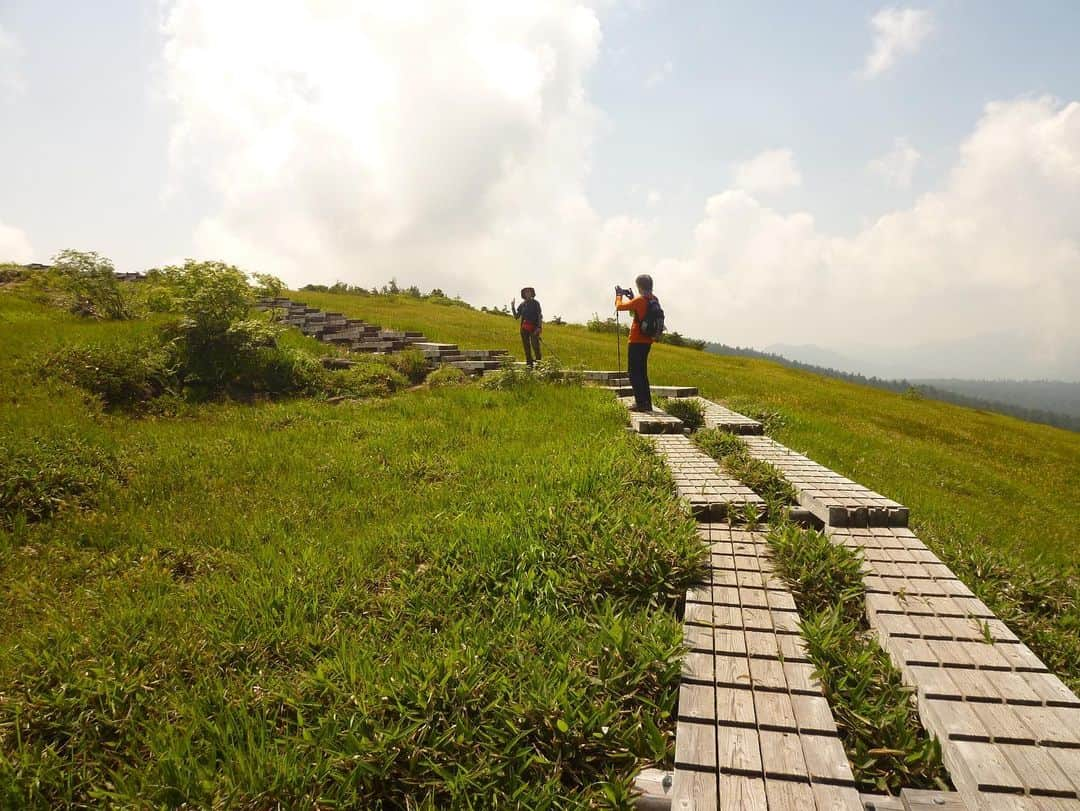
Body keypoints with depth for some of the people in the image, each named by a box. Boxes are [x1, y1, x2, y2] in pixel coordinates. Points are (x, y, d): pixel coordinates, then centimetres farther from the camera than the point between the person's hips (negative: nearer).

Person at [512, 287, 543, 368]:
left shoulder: (535, 303, 4)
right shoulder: (522, 305, 13)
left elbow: (540, 316, -2)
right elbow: (516, 317, 13)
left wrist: (539, 327, -14)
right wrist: (513, 307, 1)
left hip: (534, 328, -4)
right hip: (524, 328, 4)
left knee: (535, 346, -14)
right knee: (526, 348, 3)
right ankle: (529, 364, 6)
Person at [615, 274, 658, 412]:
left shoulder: (639, 301, -17)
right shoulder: (654, 300, 6)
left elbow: (619, 307, -8)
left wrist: (619, 296, 9)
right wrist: (631, 298, 18)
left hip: (636, 341, -8)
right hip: (647, 341, 8)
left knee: (634, 372, -1)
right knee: (642, 372, 16)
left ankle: (641, 402, -5)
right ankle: (646, 402, 19)